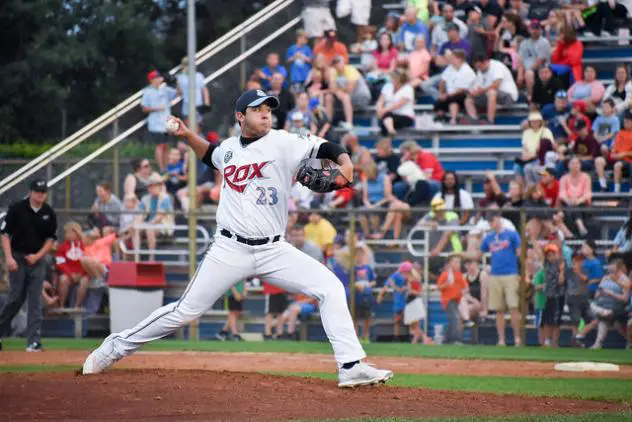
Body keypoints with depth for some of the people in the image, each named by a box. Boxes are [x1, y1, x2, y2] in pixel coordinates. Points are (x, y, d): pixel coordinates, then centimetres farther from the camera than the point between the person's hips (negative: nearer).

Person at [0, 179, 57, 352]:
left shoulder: (49, 213, 2)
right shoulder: (16, 208, -6)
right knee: (15, 298, -1)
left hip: (38, 259, 2)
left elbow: (51, 239, 8)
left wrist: (38, 255, -7)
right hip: (17, 258, -2)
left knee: (35, 301, -2)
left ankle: (34, 341, -2)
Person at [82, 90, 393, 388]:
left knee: (330, 288, -16)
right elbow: (210, 155, 33)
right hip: (230, 249, 1)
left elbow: (322, 148, -16)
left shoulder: (282, 144, -3)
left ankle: (351, 367, -13)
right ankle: (117, 346, 16)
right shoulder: (229, 148, 8)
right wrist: (188, 136, 18)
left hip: (273, 250, -1)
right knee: (186, 310, 0)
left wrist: (344, 161, -36)